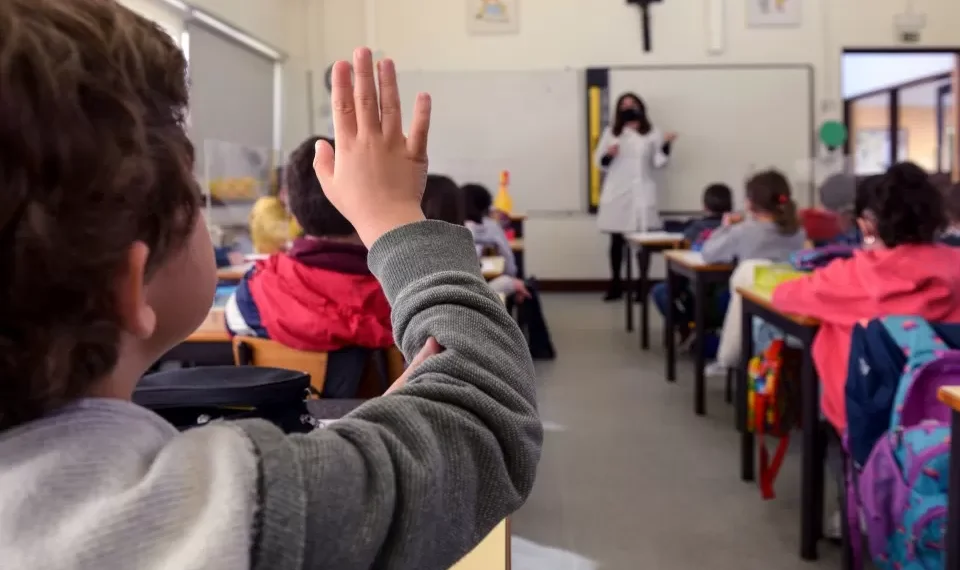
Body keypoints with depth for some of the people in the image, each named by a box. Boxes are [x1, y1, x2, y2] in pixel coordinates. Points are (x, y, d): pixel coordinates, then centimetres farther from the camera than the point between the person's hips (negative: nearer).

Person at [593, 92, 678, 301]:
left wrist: (665, 144, -12)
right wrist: (608, 155, -13)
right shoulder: (611, 133, 8)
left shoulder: (652, 133, 7)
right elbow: (600, 162, 7)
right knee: (617, 240, 4)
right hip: (617, 194, 1)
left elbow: (659, 162, 2)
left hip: (642, 194, -1)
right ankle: (616, 284, 12)